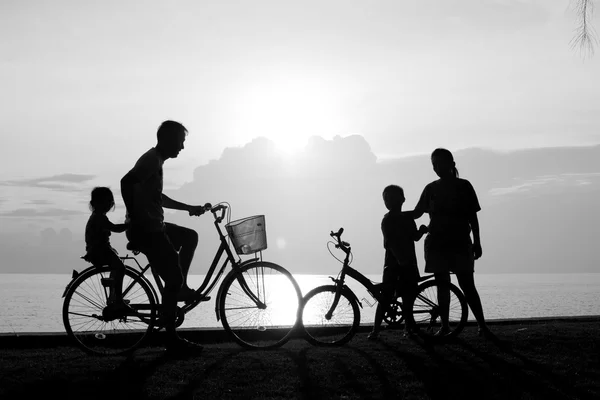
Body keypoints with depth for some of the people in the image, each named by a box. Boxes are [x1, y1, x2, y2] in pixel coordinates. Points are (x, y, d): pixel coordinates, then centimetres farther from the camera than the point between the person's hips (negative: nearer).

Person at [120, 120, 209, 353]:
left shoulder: (155, 160, 18)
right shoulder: (152, 160, -13)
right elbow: (126, 182, -30)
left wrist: (189, 208, 30)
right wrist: (135, 218, -27)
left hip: (154, 227, 10)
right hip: (146, 230, -10)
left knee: (190, 236, 25)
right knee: (173, 280, -7)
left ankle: (181, 289, 20)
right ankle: (172, 339, 1)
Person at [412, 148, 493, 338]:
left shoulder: (464, 186, 1)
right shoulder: (431, 189, 9)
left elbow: (472, 216, 3)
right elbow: (416, 213, 11)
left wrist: (477, 242, 0)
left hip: (460, 243, -3)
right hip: (437, 243, 3)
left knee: (467, 286, -7)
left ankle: (482, 326, -2)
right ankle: (444, 326, 11)